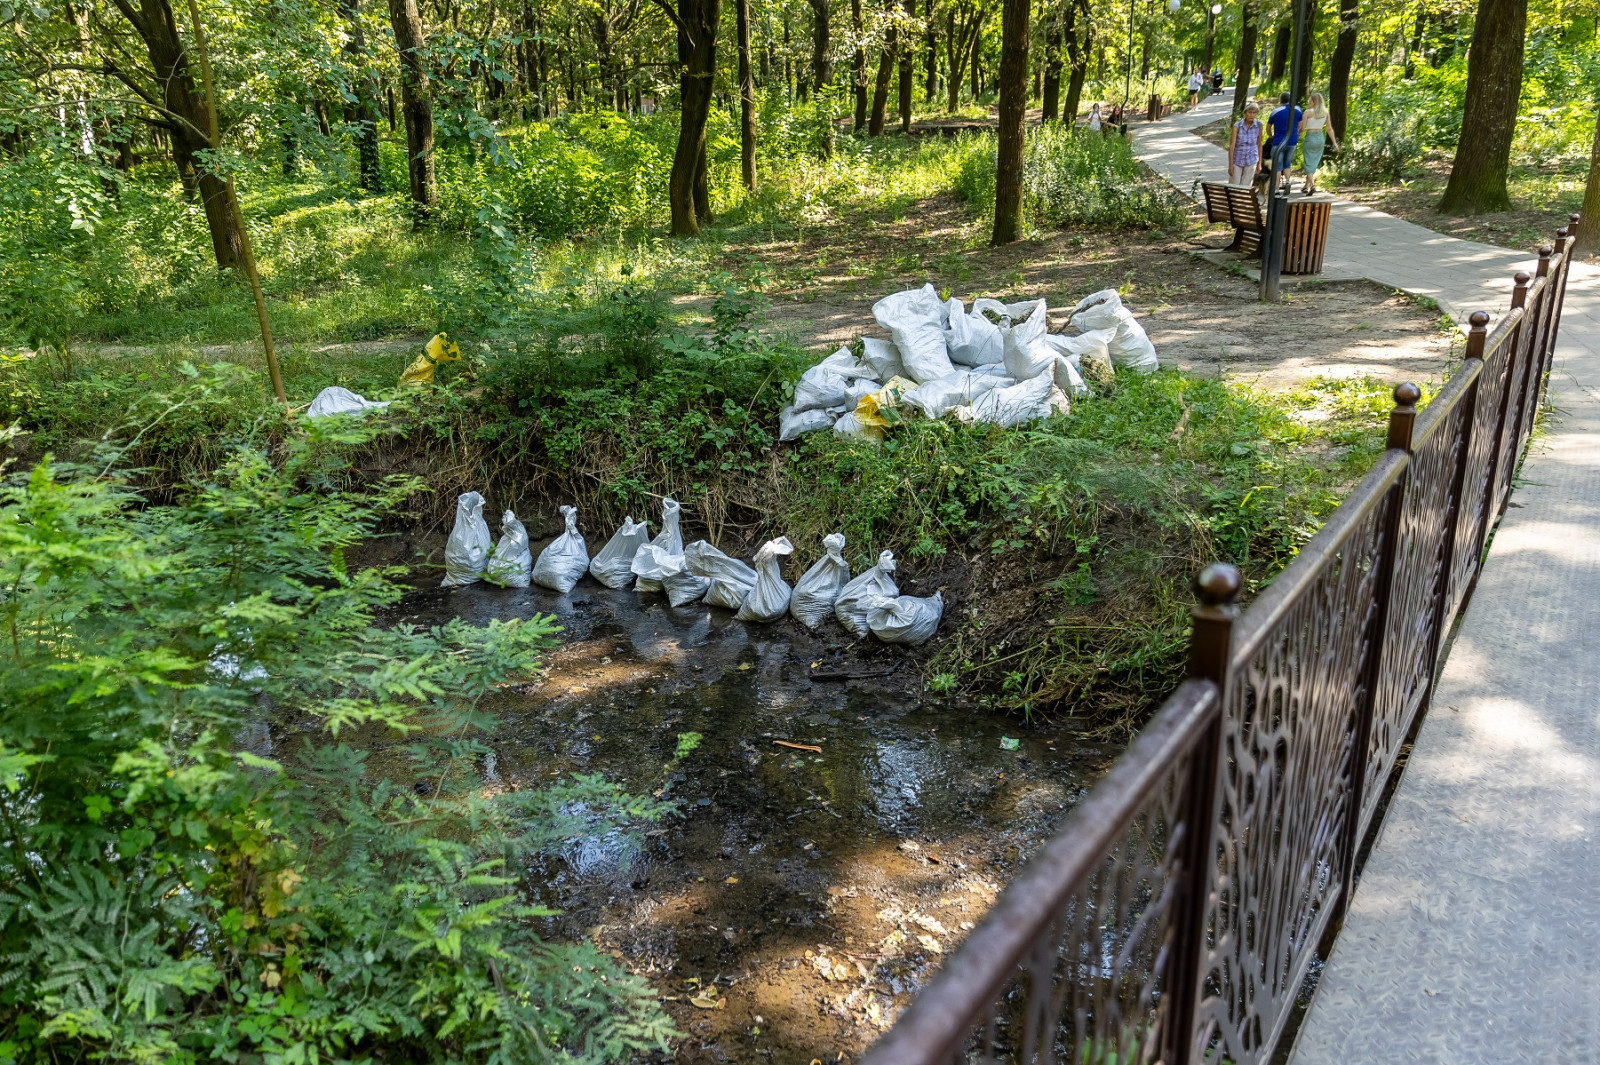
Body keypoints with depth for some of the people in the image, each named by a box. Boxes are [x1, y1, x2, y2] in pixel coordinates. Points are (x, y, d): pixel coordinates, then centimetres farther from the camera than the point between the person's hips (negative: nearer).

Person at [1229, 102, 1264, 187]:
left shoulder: (1259, 125, -7)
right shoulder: (1237, 125, -14)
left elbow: (1259, 144, 2)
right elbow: (1231, 146, -14)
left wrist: (1259, 163, 4)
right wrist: (1230, 165, -16)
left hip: (1251, 161, 1)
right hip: (1237, 160, -1)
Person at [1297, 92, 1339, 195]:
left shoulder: (1308, 112, -11)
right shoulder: (1325, 112, 5)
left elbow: (1302, 128, -12)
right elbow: (1329, 129, 7)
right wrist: (1334, 142, 12)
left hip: (1309, 138, -5)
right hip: (1320, 138, 5)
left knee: (1309, 164, -3)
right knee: (1314, 164, 15)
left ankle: (1312, 185, -23)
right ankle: (1307, 186, 22)